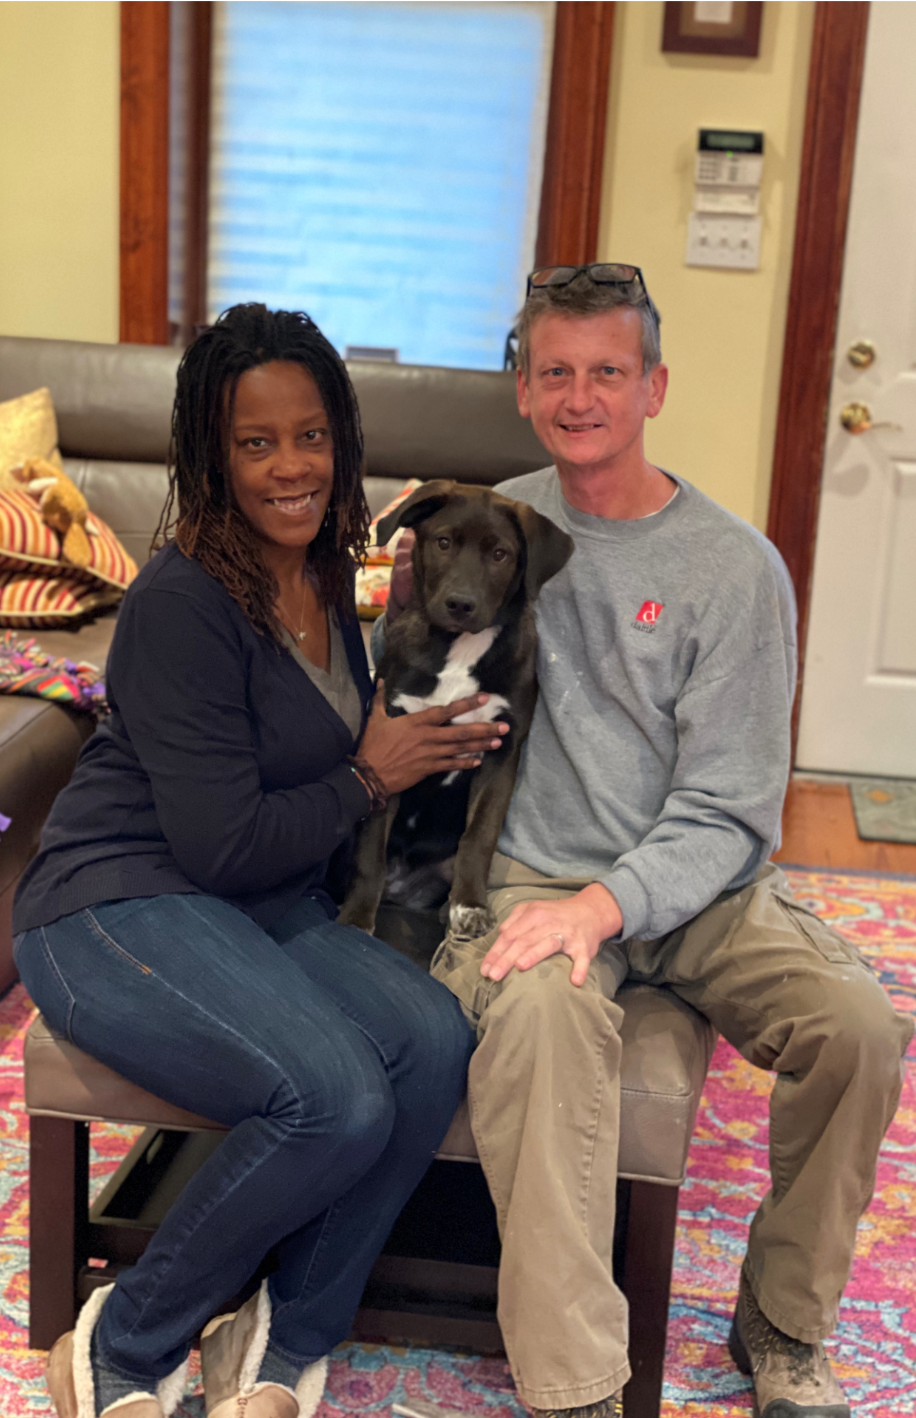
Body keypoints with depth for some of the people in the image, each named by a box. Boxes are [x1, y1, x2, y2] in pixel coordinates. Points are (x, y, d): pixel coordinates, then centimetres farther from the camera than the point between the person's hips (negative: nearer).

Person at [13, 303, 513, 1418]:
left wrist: (415, 734, 7)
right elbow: (225, 846, -19)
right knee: (338, 1099, -29)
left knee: (434, 1040, -20)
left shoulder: (323, 579, 9)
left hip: (268, 910, 8)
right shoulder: (182, 602, -18)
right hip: (116, 908, -8)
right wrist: (370, 776, -9)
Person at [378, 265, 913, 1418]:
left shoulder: (734, 566, -2)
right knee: (538, 1011, -34)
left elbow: (727, 810, -7)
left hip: (694, 881, 1)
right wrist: (413, 581, -3)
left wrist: (606, 903, -21)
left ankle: (780, 1325, 3)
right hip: (531, 873, 0)